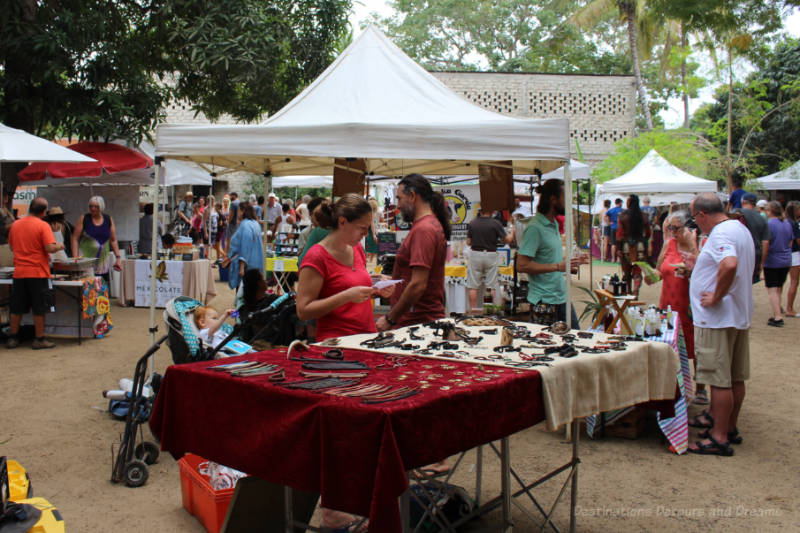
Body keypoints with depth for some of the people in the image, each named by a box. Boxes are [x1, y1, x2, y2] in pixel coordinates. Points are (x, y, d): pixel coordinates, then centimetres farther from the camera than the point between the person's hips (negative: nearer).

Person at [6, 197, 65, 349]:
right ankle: (39, 339, 8)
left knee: (17, 308, 13)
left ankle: (12, 338, 20)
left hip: (19, 273, 5)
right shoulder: (43, 225, -11)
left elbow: (12, 247, 18)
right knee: (39, 308, 3)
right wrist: (59, 246, 1)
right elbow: (50, 248, -18)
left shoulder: (15, 225, 6)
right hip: (38, 272, -5)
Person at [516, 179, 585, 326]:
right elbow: (522, 265, -23)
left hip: (562, 297, 9)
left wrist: (568, 264, 10)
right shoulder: (535, 228, -16)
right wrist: (558, 266, -23)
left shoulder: (554, 224, 14)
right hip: (544, 301, -9)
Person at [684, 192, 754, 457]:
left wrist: (716, 297, -27)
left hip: (718, 318, -11)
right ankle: (729, 427, 27)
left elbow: (730, 265, -38)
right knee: (735, 378, 16)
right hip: (740, 316, 11)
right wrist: (699, 265, 24)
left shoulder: (720, 233, -19)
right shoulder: (740, 229, 15)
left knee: (719, 380, -4)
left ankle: (720, 438, 2)